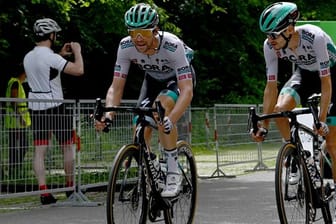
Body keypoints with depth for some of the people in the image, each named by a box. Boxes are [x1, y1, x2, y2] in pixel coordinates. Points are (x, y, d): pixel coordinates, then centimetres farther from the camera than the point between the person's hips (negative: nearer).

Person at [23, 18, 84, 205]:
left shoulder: (28, 57, 9)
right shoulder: (50, 57, -16)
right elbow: (78, 70, -21)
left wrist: (61, 55, 25)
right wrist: (77, 51, -5)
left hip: (36, 107, 6)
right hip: (55, 107, -6)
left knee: (40, 151, 1)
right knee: (67, 147, 10)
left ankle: (44, 192, -6)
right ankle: (70, 187, 16)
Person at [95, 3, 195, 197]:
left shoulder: (172, 46, -39)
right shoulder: (126, 47, -27)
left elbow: (187, 91, -44)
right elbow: (116, 87, -23)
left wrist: (171, 120, -60)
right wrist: (108, 114, -43)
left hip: (179, 78, -4)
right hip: (154, 79, 4)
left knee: (163, 104, -35)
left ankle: (174, 173, -26)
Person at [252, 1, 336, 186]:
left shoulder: (314, 37, -37)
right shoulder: (270, 46, -24)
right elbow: (271, 86, -17)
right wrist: (263, 126, -19)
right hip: (304, 74, 4)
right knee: (279, 108, -27)